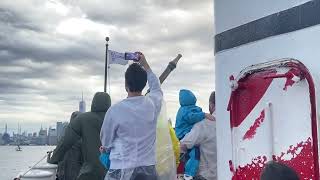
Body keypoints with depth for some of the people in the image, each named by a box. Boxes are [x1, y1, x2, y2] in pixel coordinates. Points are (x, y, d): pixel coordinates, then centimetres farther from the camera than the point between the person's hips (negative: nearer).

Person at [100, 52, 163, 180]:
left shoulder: (115, 110, -14)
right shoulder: (153, 103, -6)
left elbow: (105, 142, 1)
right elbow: (156, 87, 19)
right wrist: (144, 64, 27)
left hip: (121, 169, -3)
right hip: (148, 167, 3)